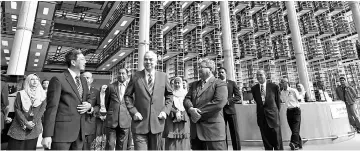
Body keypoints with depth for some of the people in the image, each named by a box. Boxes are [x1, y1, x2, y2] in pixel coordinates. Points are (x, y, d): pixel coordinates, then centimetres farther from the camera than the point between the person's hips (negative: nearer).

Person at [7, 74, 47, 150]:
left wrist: (33, 122, -12)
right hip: (19, 127, -1)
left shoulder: (42, 95, 6)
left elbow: (42, 110, -1)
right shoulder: (21, 94, 3)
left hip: (34, 128, 1)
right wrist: (26, 123, -12)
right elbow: (17, 109, -3)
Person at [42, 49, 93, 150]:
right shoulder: (58, 79, -8)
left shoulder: (83, 80, 12)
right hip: (62, 131, -6)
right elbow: (51, 108, -12)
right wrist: (47, 135, -15)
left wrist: (89, 106, -2)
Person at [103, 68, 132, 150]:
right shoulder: (111, 87, 4)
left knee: (122, 146, 9)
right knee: (110, 145, 3)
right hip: (111, 120, 1)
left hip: (125, 121, 0)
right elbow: (106, 102, 17)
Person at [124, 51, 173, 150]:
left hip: (157, 122, 2)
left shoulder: (163, 76, 4)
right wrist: (133, 112, -6)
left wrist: (166, 111, -1)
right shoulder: (136, 76, 0)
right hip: (140, 122, -1)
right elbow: (128, 95, 5)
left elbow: (169, 95, 11)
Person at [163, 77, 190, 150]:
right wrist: (176, 112, -15)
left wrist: (181, 114, -8)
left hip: (184, 122, 1)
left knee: (184, 143, -2)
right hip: (171, 122, 0)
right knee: (171, 143, -4)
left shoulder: (186, 93, 11)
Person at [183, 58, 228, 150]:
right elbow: (187, 99, 9)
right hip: (195, 130, 6)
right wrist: (191, 109, -14)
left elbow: (219, 103, -17)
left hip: (213, 129, -6)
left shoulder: (220, 84, -3)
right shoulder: (194, 84, 18)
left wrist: (199, 113, -14)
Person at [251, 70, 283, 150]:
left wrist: (276, 111, 13)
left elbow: (278, 100, 8)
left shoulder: (274, 86, -3)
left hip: (273, 115, -2)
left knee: (277, 139, 3)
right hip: (261, 116, 2)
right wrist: (261, 109, 11)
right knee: (266, 139, 9)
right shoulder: (254, 88, 3)